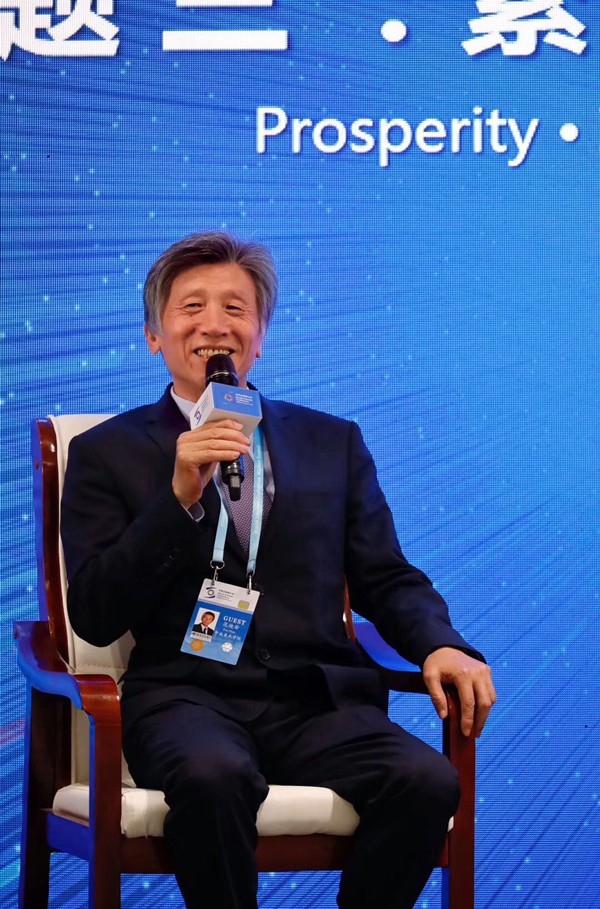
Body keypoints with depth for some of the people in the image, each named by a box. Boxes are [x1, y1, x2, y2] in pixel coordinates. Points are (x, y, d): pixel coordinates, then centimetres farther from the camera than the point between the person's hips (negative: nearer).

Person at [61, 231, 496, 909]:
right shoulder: (107, 453, 12)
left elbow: (387, 580, 17)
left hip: (317, 700, 3)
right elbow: (95, 618, 2)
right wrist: (180, 496, -10)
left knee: (427, 781, -28)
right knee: (212, 773, -38)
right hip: (186, 696, -3)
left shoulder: (333, 442, 21)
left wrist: (440, 646, -5)